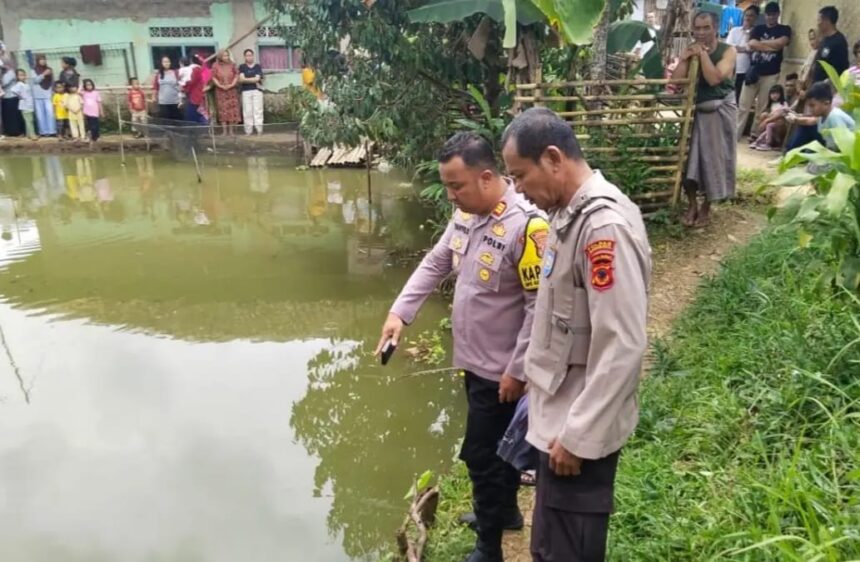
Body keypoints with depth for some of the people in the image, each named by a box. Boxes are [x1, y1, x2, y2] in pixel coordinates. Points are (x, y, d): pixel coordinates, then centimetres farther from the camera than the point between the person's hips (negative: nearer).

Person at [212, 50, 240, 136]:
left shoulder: (232, 65, 3)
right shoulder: (215, 66, 0)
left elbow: (237, 75, 3)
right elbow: (213, 77, -2)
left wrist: (232, 84, -10)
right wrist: (221, 86, -13)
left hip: (231, 90, 1)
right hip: (220, 91, -1)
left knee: (232, 109, 0)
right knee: (223, 110, -2)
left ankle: (231, 130, 8)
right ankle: (225, 130, 1)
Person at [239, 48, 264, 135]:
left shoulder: (258, 66, 7)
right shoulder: (242, 67, 7)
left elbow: (257, 78, -4)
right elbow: (241, 79, -5)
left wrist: (246, 79, -1)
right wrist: (253, 81, -6)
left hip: (257, 91, 0)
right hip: (246, 91, 0)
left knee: (258, 110, -3)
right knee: (247, 111, -1)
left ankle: (259, 130, -3)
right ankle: (248, 131, 1)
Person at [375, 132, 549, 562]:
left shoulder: (525, 226, -26)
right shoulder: (466, 215, 1)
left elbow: (539, 307, -23)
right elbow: (434, 265, 11)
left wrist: (516, 371, -20)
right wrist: (400, 312, 1)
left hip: (500, 369, -8)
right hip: (475, 360, 8)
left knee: (482, 455, 3)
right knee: (499, 444, 25)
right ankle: (505, 511, 47)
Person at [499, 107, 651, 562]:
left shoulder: (605, 225, -24)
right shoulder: (571, 213, 6)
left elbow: (621, 347, -26)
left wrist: (577, 436, -21)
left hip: (579, 427, -9)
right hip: (559, 413, 9)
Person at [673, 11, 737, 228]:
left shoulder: (727, 51, -6)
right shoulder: (690, 51, 5)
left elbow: (714, 78, -23)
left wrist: (703, 53, -17)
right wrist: (684, 59, -15)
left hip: (720, 111, -3)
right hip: (695, 110, 3)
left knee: (714, 157, 4)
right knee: (692, 156, 1)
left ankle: (706, 208, 16)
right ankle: (691, 205, 13)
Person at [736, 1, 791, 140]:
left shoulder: (784, 30, 7)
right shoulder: (757, 29, 12)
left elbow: (780, 43, -14)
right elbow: (751, 44, -6)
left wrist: (761, 42, -5)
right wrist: (771, 46, -11)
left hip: (771, 74, -2)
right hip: (753, 71, 2)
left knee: (762, 108, 3)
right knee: (743, 106, -1)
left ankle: (756, 135, 11)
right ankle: (735, 135, 1)